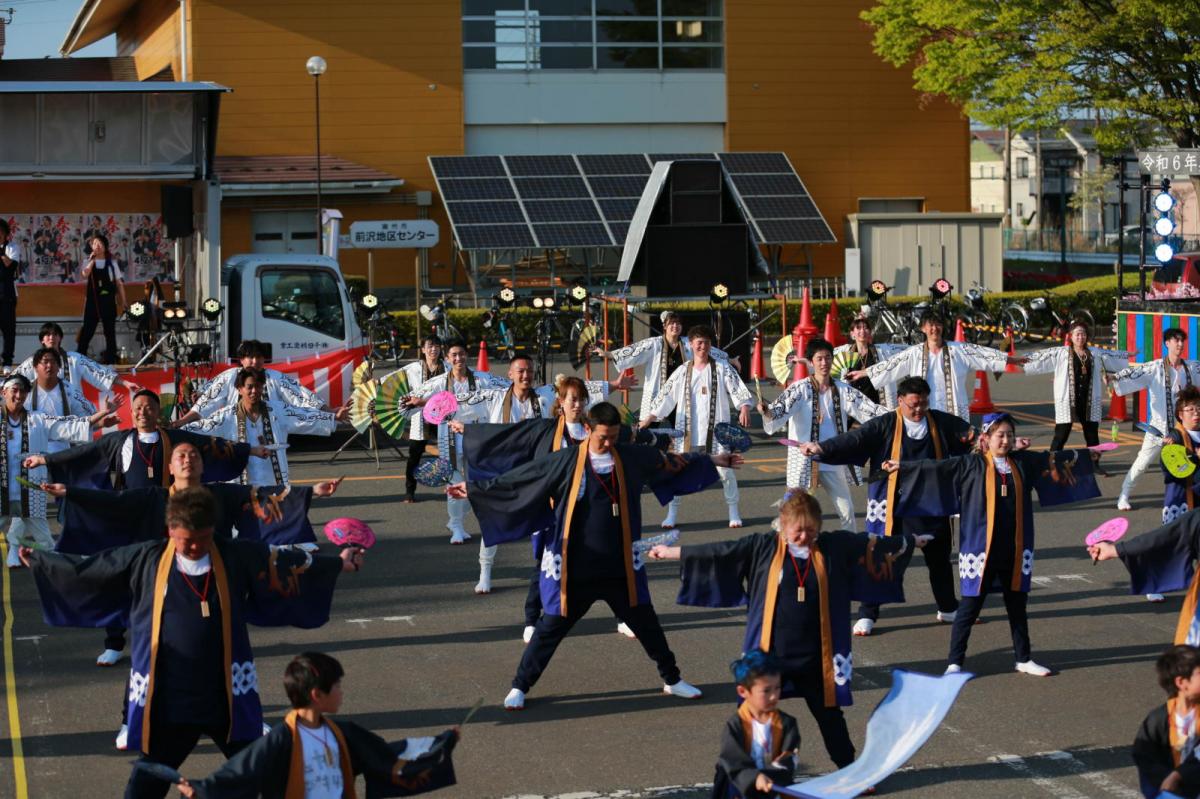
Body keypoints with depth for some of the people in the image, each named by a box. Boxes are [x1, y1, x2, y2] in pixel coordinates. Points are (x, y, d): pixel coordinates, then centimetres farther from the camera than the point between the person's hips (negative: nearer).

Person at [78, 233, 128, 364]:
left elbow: (119, 283, 6)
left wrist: (123, 303, 3)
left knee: (110, 332, 5)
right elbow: (84, 275, -17)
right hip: (93, 301, -1)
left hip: (108, 301, 1)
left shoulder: (112, 262, 5)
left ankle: (110, 359, 11)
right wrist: (92, 260, -15)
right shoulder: (88, 262, 4)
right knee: (87, 331, -1)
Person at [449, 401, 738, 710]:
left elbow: (672, 462, 15)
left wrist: (713, 460, 25)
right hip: (574, 568, -3)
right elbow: (517, 479, -7)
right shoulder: (567, 462, -10)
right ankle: (519, 687, 17)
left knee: (646, 623, 13)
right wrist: (475, 490, -9)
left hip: (621, 565, 3)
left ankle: (672, 680, 31)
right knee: (551, 628, 3)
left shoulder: (633, 458, 0)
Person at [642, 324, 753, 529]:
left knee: (725, 470, -2)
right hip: (688, 432, 2)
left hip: (716, 431, -2)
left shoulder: (722, 368, 2)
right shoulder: (682, 372, 7)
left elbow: (739, 391, -7)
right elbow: (664, 398, 8)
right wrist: (647, 420, 2)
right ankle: (672, 514, 11)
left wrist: (744, 409, -26)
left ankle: (733, 512, 12)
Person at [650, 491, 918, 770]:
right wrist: (671, 552, 1)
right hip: (770, 654, -2)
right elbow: (717, 552, -2)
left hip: (816, 656, 2)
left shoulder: (834, 547, 0)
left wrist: (908, 541, 22)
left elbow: (869, 544, 13)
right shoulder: (762, 547, -6)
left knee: (829, 714, 15)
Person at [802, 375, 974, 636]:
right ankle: (867, 615, 10)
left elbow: (969, 434, 9)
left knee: (939, 559, 19)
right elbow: (853, 439, -17)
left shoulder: (942, 423, 2)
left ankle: (948, 609, 38)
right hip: (892, 506, -3)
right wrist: (822, 448, -32)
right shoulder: (884, 426, -9)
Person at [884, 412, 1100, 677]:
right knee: (969, 607, -1)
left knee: (1017, 605, 14)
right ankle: (954, 662, 7)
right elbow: (935, 467, -9)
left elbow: (1052, 458, 21)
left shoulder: (1023, 462, 7)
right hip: (981, 549, -4)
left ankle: (1024, 660, 26)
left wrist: (1085, 454, 33)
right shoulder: (970, 464, -4)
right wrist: (902, 466, -16)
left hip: (1014, 550, 4)